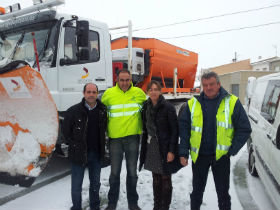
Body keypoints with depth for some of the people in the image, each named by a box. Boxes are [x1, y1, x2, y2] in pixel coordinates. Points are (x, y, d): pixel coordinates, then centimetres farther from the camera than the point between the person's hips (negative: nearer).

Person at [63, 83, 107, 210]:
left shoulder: (103, 110, -1)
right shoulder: (74, 111, -10)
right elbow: (66, 131, -1)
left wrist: (101, 146, 7)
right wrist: (74, 145, -1)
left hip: (96, 153, 3)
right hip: (78, 154, -3)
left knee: (95, 183, 17)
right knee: (76, 185, 8)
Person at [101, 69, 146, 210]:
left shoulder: (138, 92, 0)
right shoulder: (109, 93, -2)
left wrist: (142, 126, 13)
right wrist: (106, 128, 9)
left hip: (132, 137, 1)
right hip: (115, 138, 0)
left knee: (132, 172, 11)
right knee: (114, 172, 9)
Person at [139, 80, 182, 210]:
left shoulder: (168, 107, -11)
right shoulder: (146, 107, 5)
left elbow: (175, 130, -12)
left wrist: (172, 151, -16)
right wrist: (144, 147, 11)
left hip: (164, 148, -5)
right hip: (151, 147, 5)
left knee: (165, 179, 5)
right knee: (156, 178, 15)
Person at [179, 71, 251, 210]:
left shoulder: (232, 102, -5)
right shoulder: (193, 104, 0)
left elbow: (244, 129, -2)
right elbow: (183, 128, 2)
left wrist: (232, 150, -7)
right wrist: (183, 152, -4)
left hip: (221, 156, -1)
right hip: (198, 156, 2)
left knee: (223, 193, 14)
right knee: (197, 191, 17)